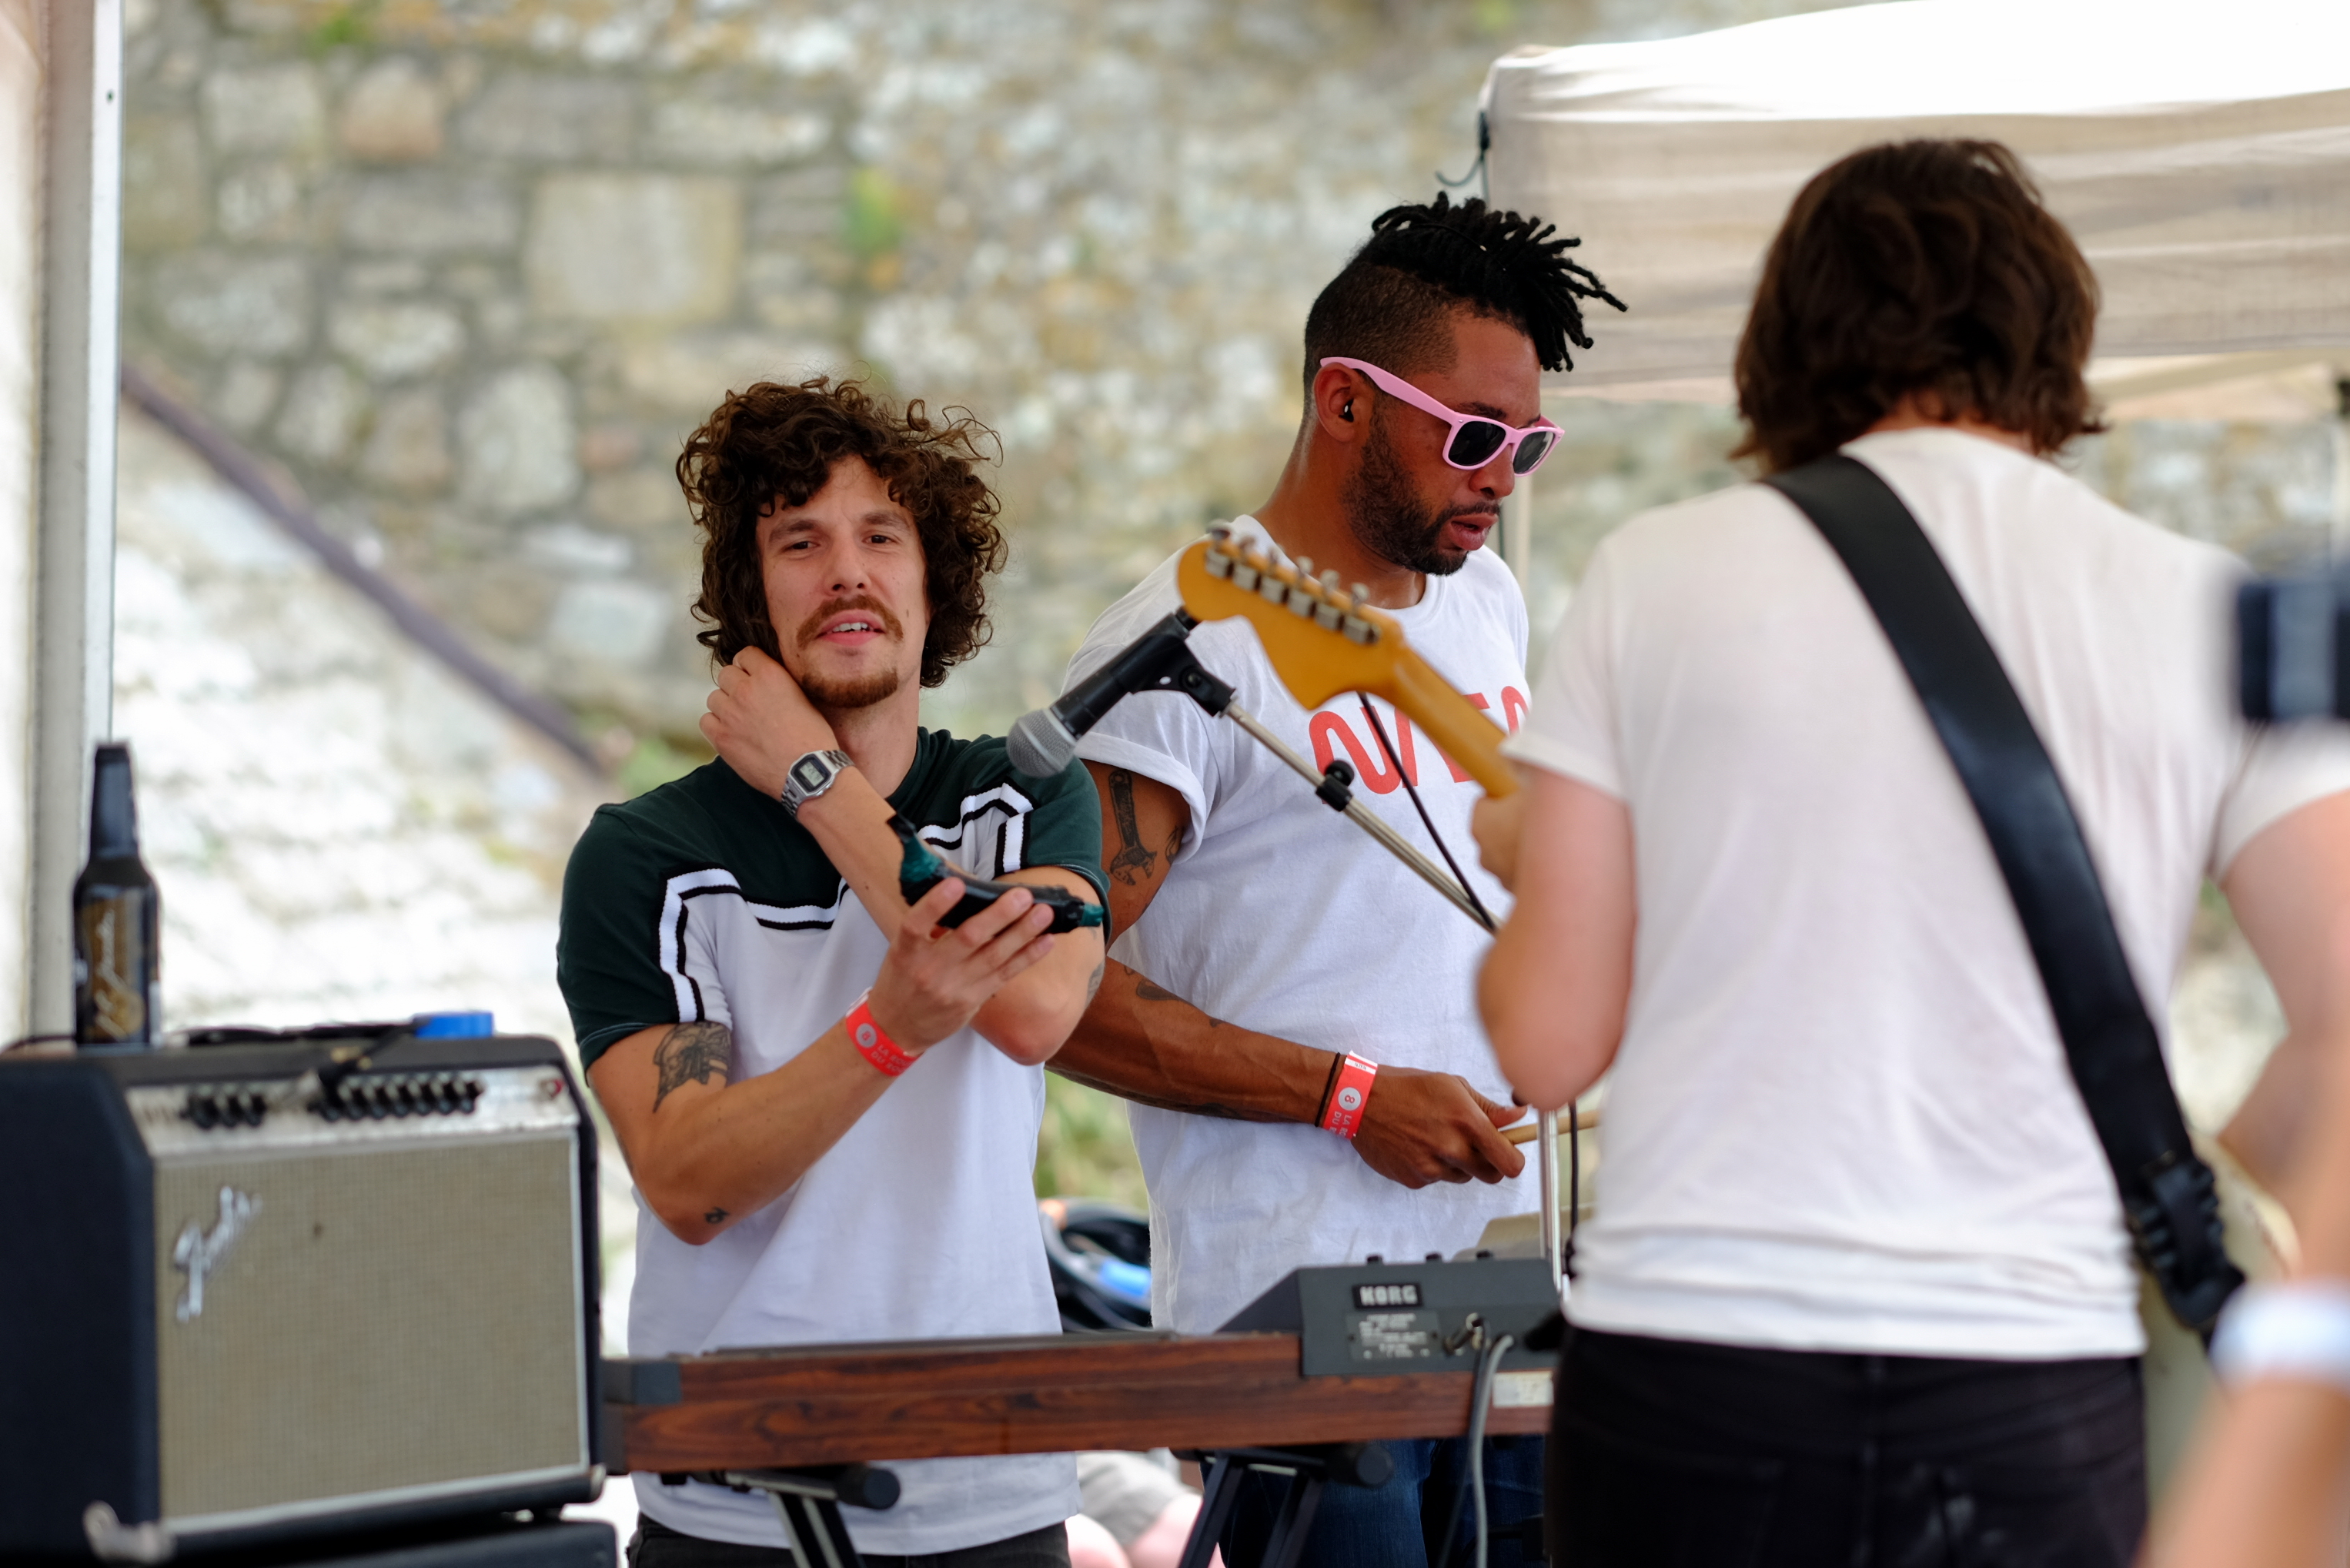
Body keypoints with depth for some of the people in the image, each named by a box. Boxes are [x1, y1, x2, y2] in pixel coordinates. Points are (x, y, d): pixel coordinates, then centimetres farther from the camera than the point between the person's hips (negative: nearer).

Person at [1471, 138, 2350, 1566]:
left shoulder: (1658, 574, 3)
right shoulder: (2211, 612, 3)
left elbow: (1549, 1042, 3)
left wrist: (1529, 859, 24)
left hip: (1687, 1391, 0)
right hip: (2038, 1406, 0)